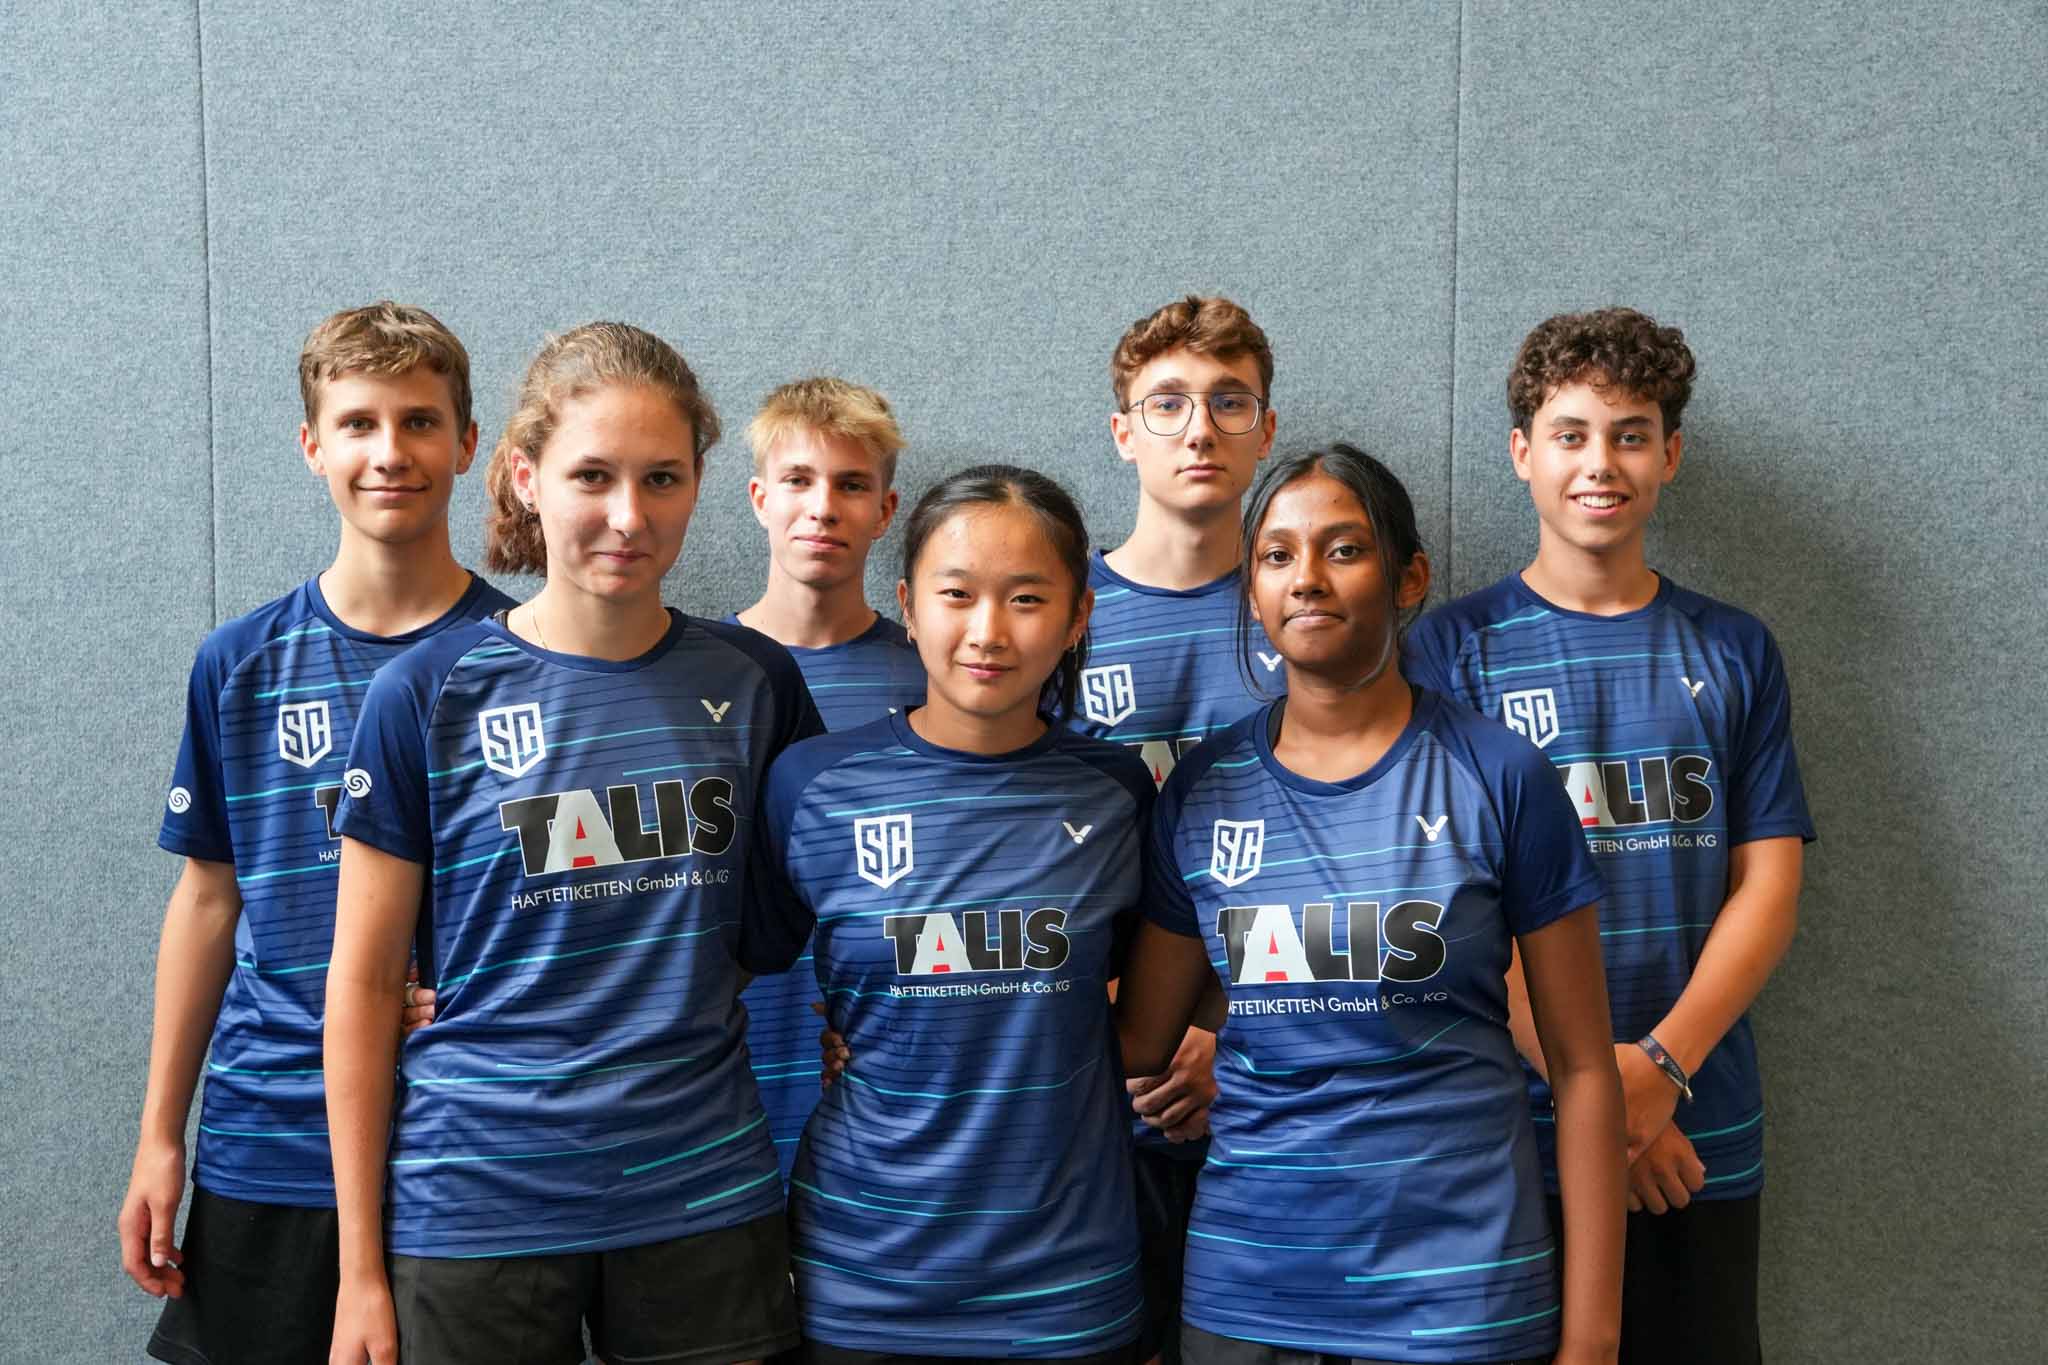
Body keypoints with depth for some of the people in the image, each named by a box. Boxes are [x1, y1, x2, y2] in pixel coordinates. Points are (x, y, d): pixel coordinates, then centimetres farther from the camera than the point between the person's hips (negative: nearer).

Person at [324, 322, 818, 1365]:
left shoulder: (752, 680, 1)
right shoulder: (430, 695, -5)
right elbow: (364, 985, -2)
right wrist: (361, 1268, -3)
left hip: (705, 1198, 2)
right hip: (478, 1203, -2)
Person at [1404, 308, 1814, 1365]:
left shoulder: (1733, 653, 8)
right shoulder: (1455, 647, 0)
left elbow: (1766, 884, 2)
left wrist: (1662, 1064, -13)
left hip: (1703, 1133, 2)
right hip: (1512, 1133, -2)